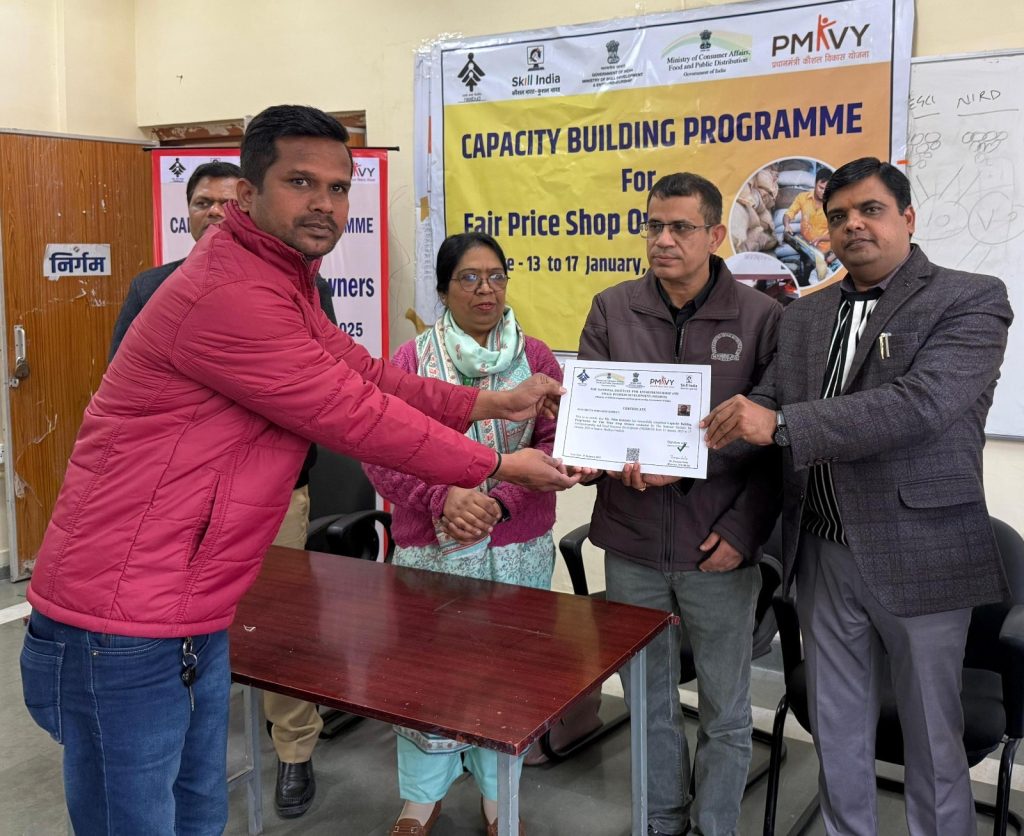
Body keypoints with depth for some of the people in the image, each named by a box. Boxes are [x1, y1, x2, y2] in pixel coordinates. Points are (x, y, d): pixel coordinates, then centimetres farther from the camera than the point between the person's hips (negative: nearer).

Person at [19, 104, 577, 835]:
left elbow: (369, 374, 13)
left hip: (194, 622, 10)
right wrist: (499, 467, -6)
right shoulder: (229, 294, -23)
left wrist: (495, 403, 11)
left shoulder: (281, 280, 11)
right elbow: (357, 417, -18)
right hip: (120, 633, -10)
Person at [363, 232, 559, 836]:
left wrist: (500, 501, -16)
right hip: (430, 547, -1)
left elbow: (557, 444, -3)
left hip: (518, 548, 1)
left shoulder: (535, 358, 3)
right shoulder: (411, 360, 0)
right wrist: (444, 497, -20)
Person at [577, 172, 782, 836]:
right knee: (648, 700, 18)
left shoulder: (761, 318, -5)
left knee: (726, 712, 13)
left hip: (717, 550, -2)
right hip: (631, 542, 3)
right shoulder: (612, 310, 3)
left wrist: (744, 530, -11)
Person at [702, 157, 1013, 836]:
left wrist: (780, 424, -27)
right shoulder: (805, 318, 10)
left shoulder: (971, 301, -8)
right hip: (823, 554, 5)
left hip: (918, 557, -5)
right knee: (837, 731, 18)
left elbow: (921, 402, -23)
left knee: (932, 737, 11)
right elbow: (763, 414, 5)